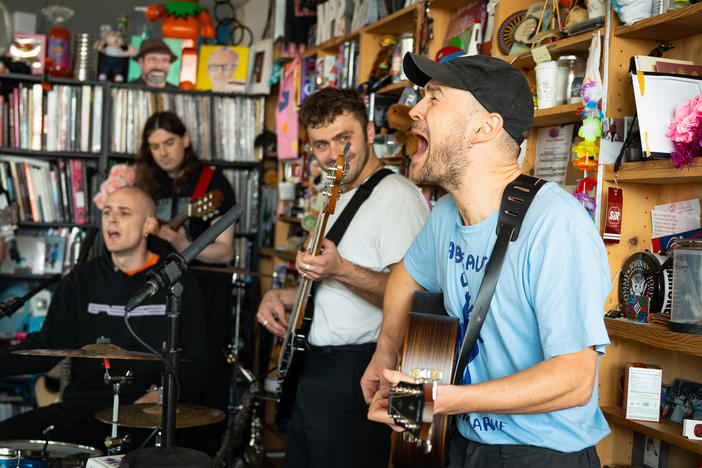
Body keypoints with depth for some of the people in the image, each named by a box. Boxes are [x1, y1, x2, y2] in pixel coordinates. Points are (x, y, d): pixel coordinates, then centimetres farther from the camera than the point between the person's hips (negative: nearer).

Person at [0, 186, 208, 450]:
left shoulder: (178, 286, 2)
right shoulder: (82, 280, 12)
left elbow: (194, 365, 2)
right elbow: (46, 347, 10)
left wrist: (160, 394, -17)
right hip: (83, 404, 4)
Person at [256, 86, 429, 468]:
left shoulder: (396, 195, -14)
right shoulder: (337, 200, 17)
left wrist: (340, 270, -32)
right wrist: (281, 296, 11)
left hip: (356, 368, -10)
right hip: (312, 366, 10)